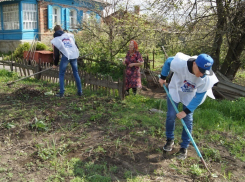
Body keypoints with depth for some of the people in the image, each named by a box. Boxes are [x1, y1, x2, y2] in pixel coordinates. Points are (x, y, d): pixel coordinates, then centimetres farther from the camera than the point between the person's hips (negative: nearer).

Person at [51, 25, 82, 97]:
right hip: (74, 56, 4)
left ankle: (61, 93, 4)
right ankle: (80, 91, 15)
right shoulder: (70, 35, 22)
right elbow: (76, 46, 20)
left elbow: (56, 53, 9)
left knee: (61, 74, 9)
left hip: (66, 56, -3)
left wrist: (55, 64, 19)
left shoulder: (56, 39, 12)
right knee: (76, 73, 14)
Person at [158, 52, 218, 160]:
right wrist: (162, 77, -2)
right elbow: (168, 61, -14)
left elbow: (199, 97, -22)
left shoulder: (207, 79, -34)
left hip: (190, 96, 0)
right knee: (171, 115, 0)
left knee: (188, 119, -3)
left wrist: (186, 111, -22)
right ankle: (170, 140, 25)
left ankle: (184, 148, 14)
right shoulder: (180, 63, -38)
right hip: (175, 90, 0)